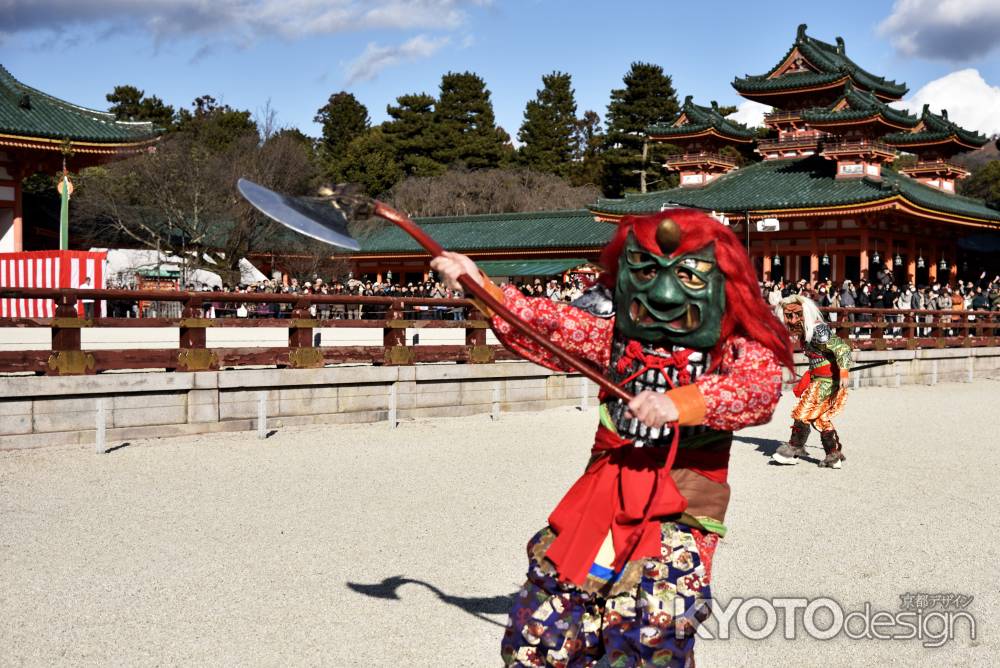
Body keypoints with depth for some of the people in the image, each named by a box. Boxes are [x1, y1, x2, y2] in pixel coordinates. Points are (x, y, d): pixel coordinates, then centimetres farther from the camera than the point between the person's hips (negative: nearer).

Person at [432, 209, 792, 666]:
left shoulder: (741, 349, -7)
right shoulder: (615, 331, 5)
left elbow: (760, 388, -26)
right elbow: (548, 325, 0)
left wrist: (680, 402, -42)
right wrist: (480, 286, -13)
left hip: (680, 502, -4)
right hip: (608, 486, 4)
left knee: (649, 621, -18)